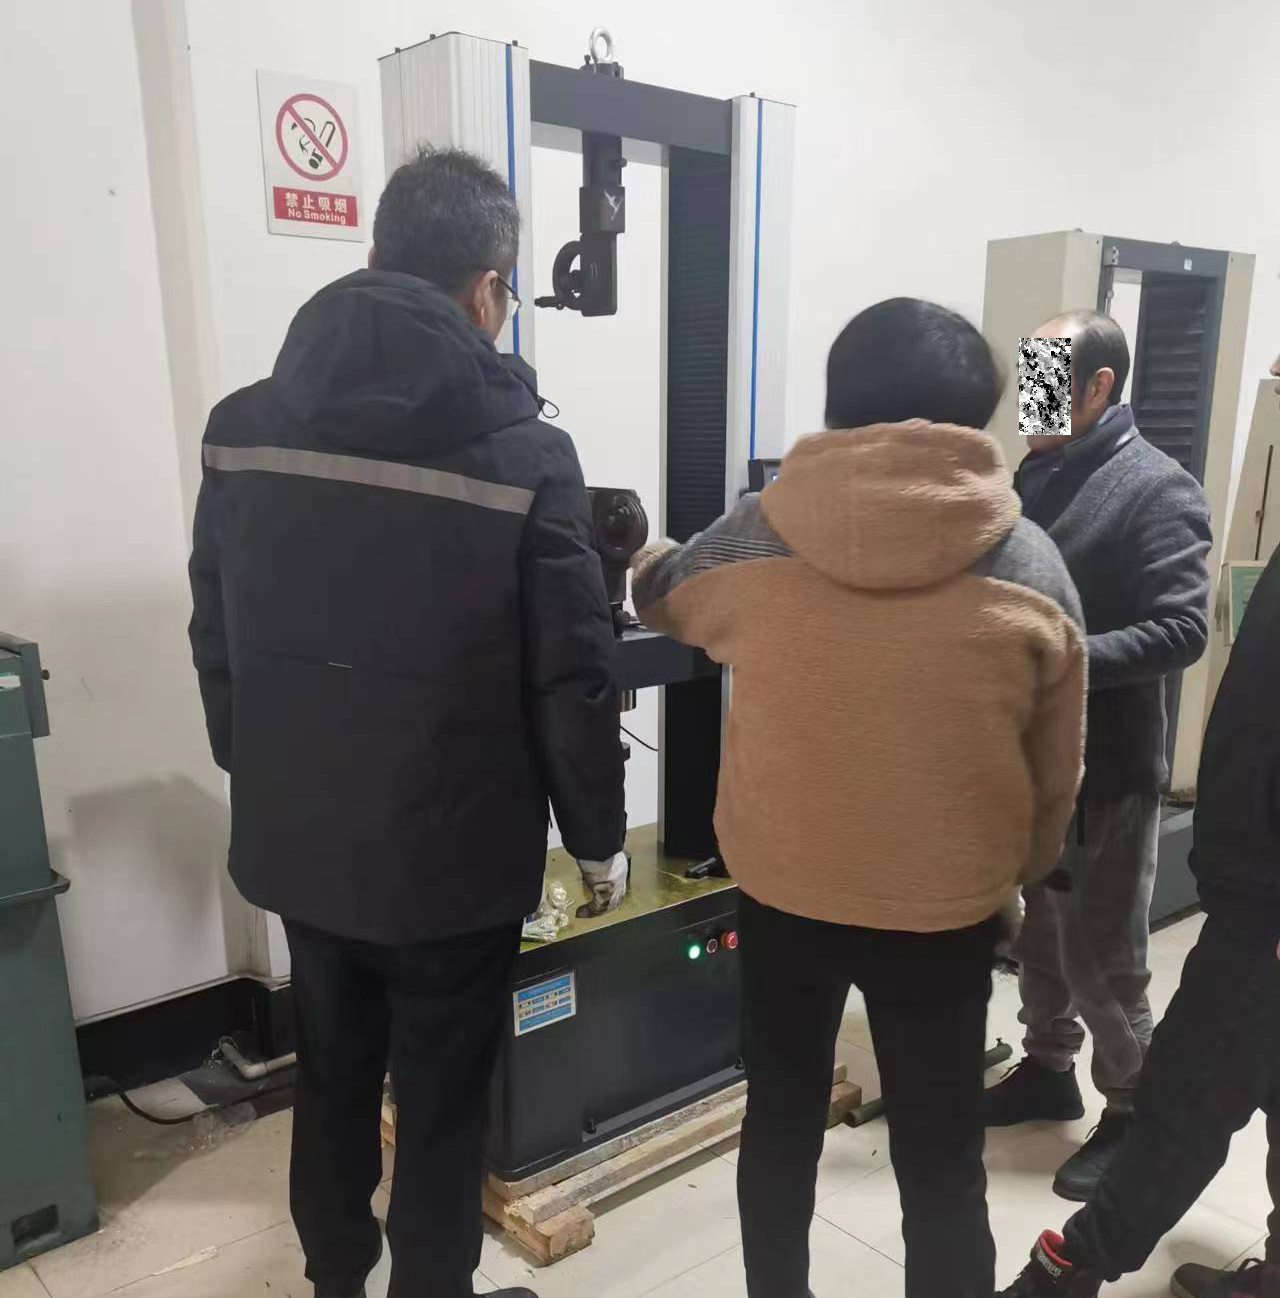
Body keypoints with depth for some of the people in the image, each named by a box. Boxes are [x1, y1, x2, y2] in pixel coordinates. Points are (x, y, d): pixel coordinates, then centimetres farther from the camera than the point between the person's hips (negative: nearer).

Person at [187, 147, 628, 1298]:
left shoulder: (242, 429, -2)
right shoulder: (524, 455, -16)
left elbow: (216, 640, 6)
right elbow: (572, 679, -14)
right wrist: (599, 837, 0)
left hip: (295, 837, 6)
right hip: (452, 853, -5)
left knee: (332, 1067, 26)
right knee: (442, 1098, 15)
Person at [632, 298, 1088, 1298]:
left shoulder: (753, 536, -9)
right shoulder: (1031, 564, -8)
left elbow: (660, 596, 13)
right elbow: (1056, 773, 0)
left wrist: (644, 554, 36)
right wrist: (1011, 879, 17)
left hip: (781, 894, 1)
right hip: (946, 911, -1)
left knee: (781, 1125, 23)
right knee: (942, 1161, 17)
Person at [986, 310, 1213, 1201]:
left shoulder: (1158, 490, -13)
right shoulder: (1033, 476, 8)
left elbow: (1182, 630, -21)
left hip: (1108, 768, -7)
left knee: (1102, 957, 6)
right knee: (1036, 932, 20)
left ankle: (1136, 1112, 28)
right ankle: (1049, 1071, 40)